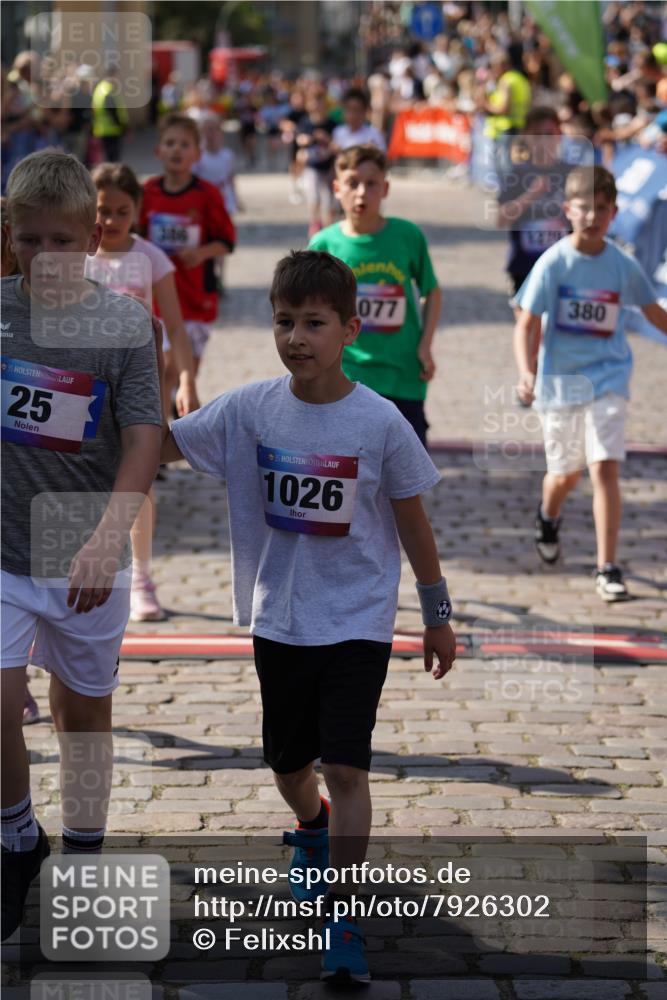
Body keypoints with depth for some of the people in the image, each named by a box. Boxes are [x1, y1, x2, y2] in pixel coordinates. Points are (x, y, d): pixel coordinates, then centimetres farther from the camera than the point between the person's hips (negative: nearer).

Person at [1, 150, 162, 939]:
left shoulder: (124, 323, -7)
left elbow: (144, 439, -12)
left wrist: (109, 536, -25)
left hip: (87, 559, 0)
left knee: (83, 713, 14)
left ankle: (83, 858, 34)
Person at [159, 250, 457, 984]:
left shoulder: (381, 423, -13)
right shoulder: (249, 409, -7)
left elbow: (412, 520, -2)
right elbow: (159, 445, 3)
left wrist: (437, 616, 4)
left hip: (358, 622, -3)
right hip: (278, 620, 3)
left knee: (345, 767, -12)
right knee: (288, 764, 17)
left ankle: (341, 919, -2)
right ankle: (312, 829, 51)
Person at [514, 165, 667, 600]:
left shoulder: (623, 265, -3)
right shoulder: (553, 262, -10)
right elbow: (526, 325, -12)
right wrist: (526, 373, -26)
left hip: (608, 378, 0)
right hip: (560, 380, 0)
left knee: (605, 467, -13)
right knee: (566, 473, 15)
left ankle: (608, 568, -7)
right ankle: (549, 516, 51)